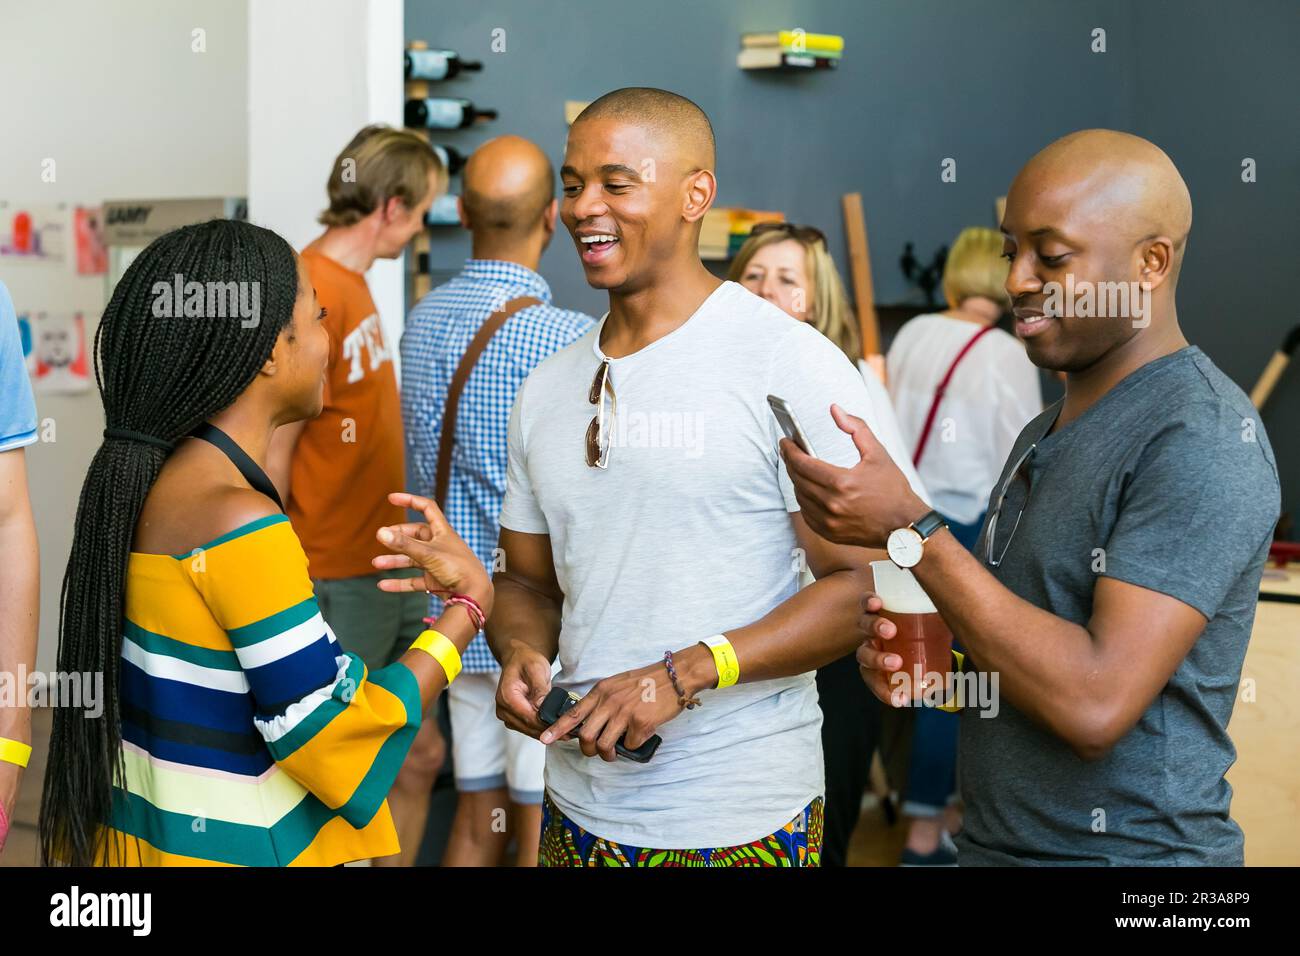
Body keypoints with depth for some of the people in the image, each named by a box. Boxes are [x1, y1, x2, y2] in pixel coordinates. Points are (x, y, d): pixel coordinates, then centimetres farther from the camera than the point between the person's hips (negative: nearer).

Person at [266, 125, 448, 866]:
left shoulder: (354, 283, 10)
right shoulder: (311, 293, -18)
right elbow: (269, 461, -18)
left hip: (386, 575, 9)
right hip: (332, 587, -9)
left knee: (420, 757, 16)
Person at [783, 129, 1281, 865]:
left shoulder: (1202, 437, -18)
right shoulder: (1046, 433, 10)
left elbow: (1097, 702, -26)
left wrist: (909, 530, -23)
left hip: (1131, 847, -8)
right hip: (994, 841, 8)